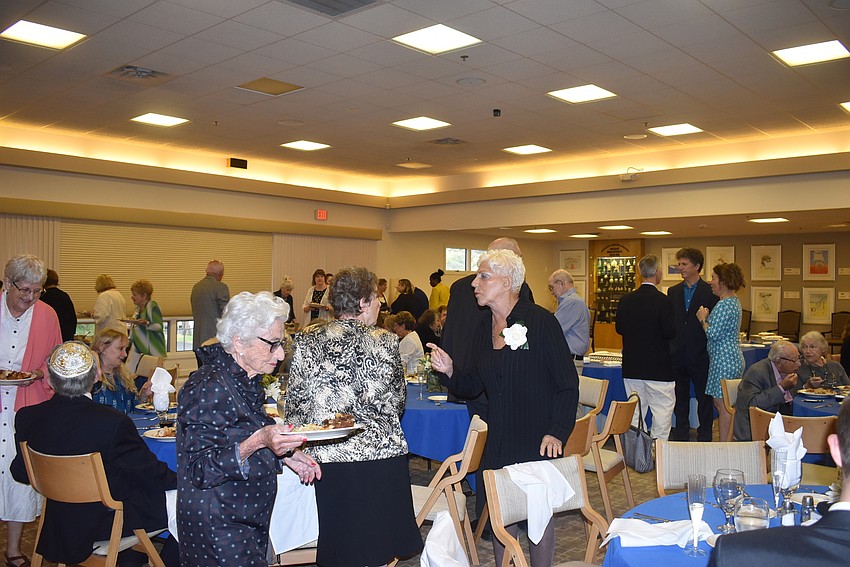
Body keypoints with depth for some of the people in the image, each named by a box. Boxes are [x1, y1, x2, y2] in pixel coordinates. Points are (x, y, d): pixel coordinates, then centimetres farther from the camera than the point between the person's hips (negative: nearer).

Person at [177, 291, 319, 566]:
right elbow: (200, 470, -24)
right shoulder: (208, 388, -21)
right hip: (217, 531, -9)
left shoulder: (244, 381, 8)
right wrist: (257, 441, -34)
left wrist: (284, 454, 8)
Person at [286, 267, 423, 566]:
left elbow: (295, 403, 2)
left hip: (329, 458, 2)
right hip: (381, 455, -2)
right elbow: (397, 401, 2)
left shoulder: (306, 341, 0)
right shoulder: (385, 342, -6)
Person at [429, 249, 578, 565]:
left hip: (539, 441, -5)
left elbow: (567, 383, -10)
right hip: (498, 442, 5)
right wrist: (450, 371, -9)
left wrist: (557, 432, -17)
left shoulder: (540, 321, -11)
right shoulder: (482, 330, 6)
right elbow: (473, 386, 11)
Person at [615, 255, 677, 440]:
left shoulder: (625, 300, 1)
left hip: (631, 366, 5)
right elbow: (670, 332, -16)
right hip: (658, 367, -5)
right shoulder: (662, 300, -15)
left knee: (635, 411, 15)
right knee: (662, 411, 5)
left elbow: (619, 328, 6)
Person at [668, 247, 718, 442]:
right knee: (680, 398, 13)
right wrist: (668, 349, 2)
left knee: (704, 398, 5)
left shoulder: (710, 292, -3)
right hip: (677, 354, 4)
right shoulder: (673, 292, 9)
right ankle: (681, 436, 23)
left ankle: (704, 438, 15)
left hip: (700, 355, -4)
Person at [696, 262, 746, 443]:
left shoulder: (724, 305, -18)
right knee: (721, 404, 15)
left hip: (724, 361, -11)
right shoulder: (734, 301, 15)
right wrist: (707, 317, 13)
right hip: (732, 359, 11)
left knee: (723, 405, -4)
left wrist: (703, 319, -6)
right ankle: (726, 443, 21)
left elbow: (713, 334, -21)